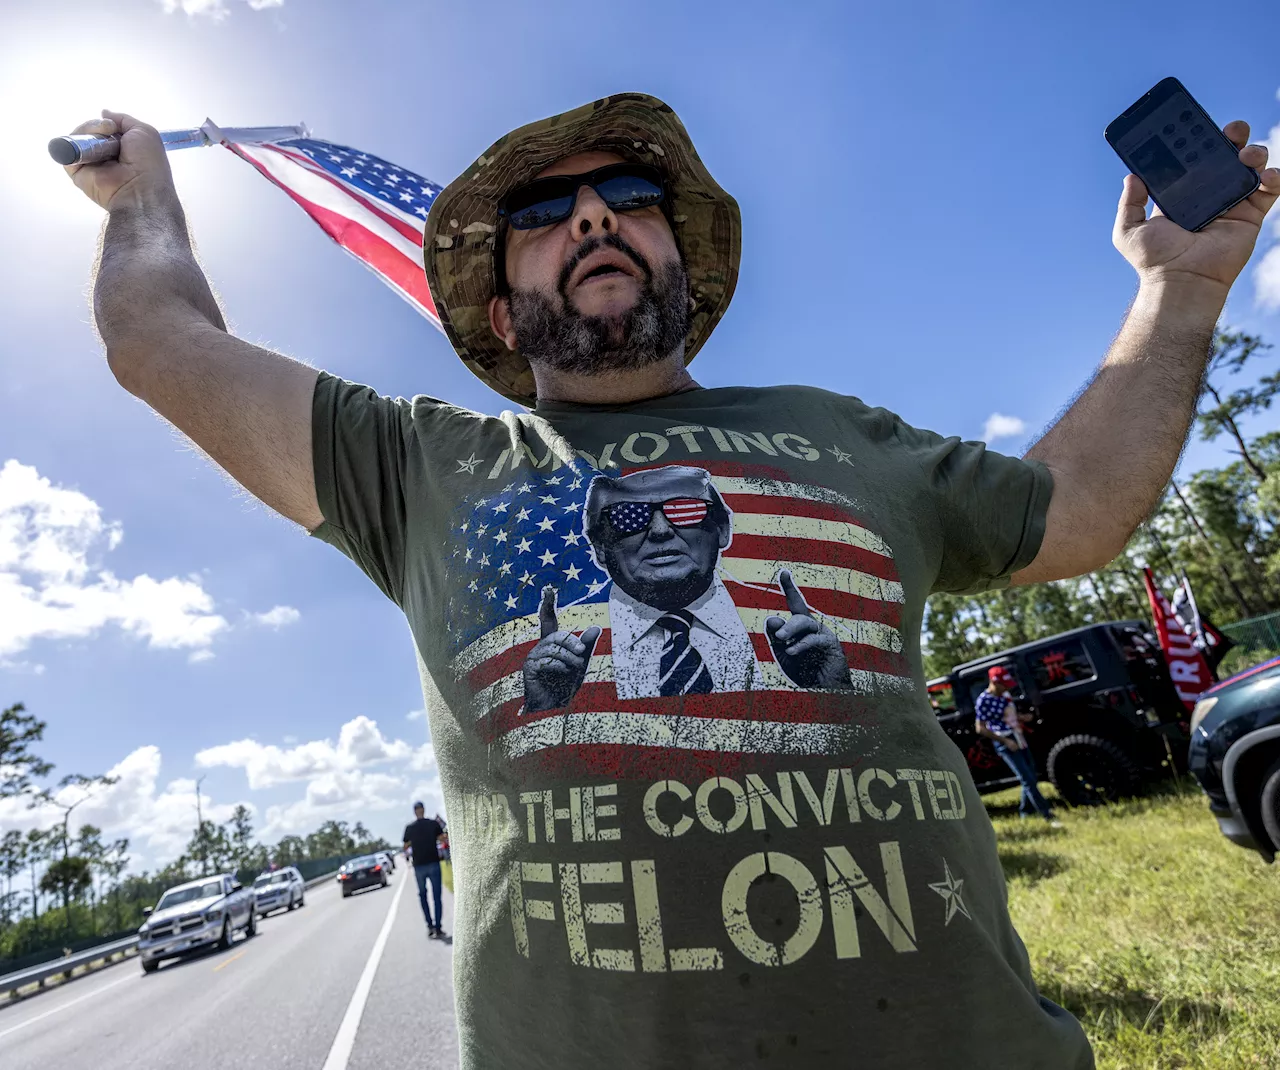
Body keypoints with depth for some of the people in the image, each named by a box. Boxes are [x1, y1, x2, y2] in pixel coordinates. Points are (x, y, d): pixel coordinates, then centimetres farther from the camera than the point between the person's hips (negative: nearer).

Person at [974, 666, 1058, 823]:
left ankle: (1026, 810, 34)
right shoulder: (983, 701, -21)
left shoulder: (1005, 694, 4)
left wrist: (1022, 717, 2)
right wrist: (1005, 740, -21)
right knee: (1027, 779, -9)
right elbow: (980, 728, -19)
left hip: (1019, 739, 9)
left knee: (1031, 776, 16)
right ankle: (1048, 816, -4)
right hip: (1006, 744, -8)